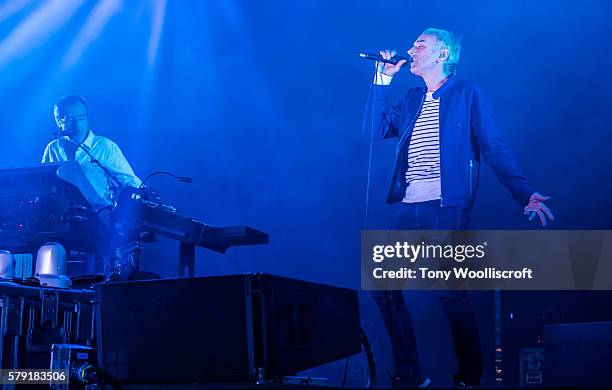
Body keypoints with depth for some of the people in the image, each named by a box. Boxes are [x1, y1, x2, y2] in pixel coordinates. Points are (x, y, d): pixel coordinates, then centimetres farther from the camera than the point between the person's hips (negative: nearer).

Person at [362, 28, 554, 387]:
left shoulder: (468, 95, 3)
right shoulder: (412, 99, 19)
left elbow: (494, 148, -2)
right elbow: (374, 130, 10)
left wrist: (524, 192, -13)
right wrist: (383, 78, 7)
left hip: (448, 209, -6)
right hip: (410, 209, 6)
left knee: (451, 293, -9)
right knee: (384, 287, 1)